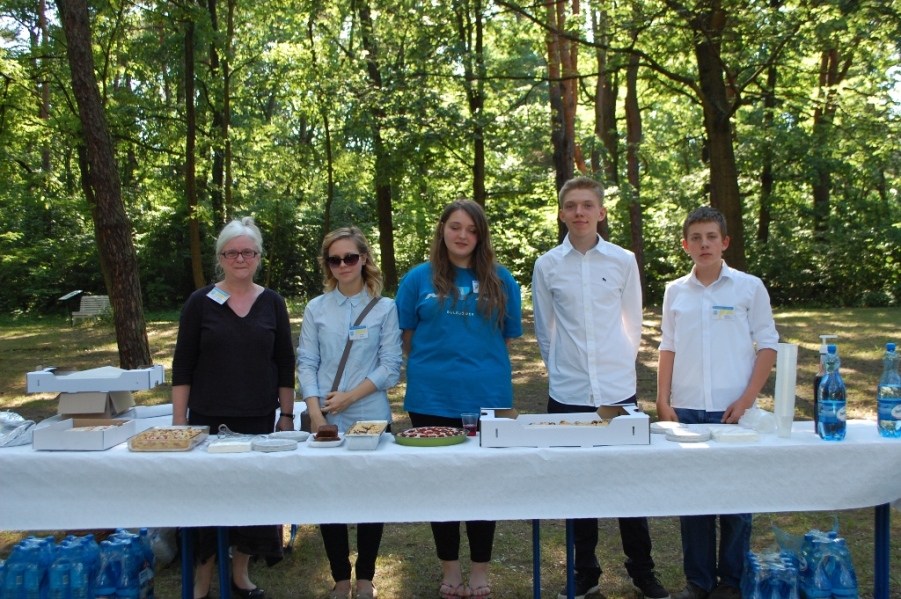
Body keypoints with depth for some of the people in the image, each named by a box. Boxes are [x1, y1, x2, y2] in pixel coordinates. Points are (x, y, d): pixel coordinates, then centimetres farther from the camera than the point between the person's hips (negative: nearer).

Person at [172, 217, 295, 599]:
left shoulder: (272, 303, 3)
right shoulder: (200, 302, -1)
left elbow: (285, 364, 6)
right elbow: (182, 365, -1)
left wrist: (287, 415, 3)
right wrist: (179, 419, -4)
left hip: (258, 420, 2)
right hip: (208, 419, -1)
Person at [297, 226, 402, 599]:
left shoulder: (384, 308, 1)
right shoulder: (316, 309, 6)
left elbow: (390, 366, -2)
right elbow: (306, 363, 2)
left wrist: (350, 396, -12)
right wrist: (315, 413, -10)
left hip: (371, 417, -1)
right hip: (327, 421, 1)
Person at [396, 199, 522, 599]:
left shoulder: (500, 280, 4)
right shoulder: (420, 278, 3)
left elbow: (509, 336, 9)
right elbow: (406, 336, 7)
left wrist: (481, 361, 2)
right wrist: (432, 363, 1)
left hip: (487, 396, 0)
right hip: (432, 398, 0)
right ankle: (449, 567, 27)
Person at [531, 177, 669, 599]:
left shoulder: (623, 261, 1)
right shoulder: (547, 266, 1)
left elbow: (633, 324, 10)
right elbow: (544, 331, 10)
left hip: (618, 390, 0)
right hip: (568, 393, 0)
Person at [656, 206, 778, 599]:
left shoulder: (749, 287, 1)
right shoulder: (675, 291, 8)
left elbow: (768, 346, 1)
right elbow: (668, 348, 11)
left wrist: (747, 399, -8)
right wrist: (663, 400, 3)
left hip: (733, 410, -2)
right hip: (687, 410, 2)